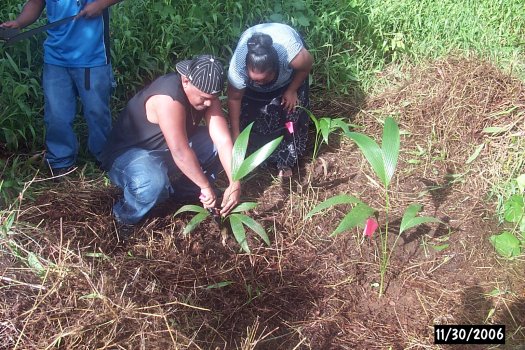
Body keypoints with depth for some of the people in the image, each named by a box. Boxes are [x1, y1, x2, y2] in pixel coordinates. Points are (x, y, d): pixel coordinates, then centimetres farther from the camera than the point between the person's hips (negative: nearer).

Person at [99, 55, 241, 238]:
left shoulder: (206, 93, -10)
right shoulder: (168, 98, -34)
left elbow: (224, 140, -16)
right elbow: (180, 152, -37)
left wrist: (235, 184, -25)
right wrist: (206, 187, -28)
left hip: (166, 150, 8)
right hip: (127, 153, -7)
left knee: (215, 143, -6)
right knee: (154, 184, -39)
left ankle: (185, 192, 12)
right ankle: (125, 217, -6)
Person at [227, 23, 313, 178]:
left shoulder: (293, 55, -46)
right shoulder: (238, 66, -41)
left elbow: (308, 64, -21)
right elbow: (234, 99, -23)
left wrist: (291, 90, -12)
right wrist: (236, 136, -17)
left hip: (290, 71, -1)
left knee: (292, 111, -6)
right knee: (249, 111, -6)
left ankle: (285, 161, 11)